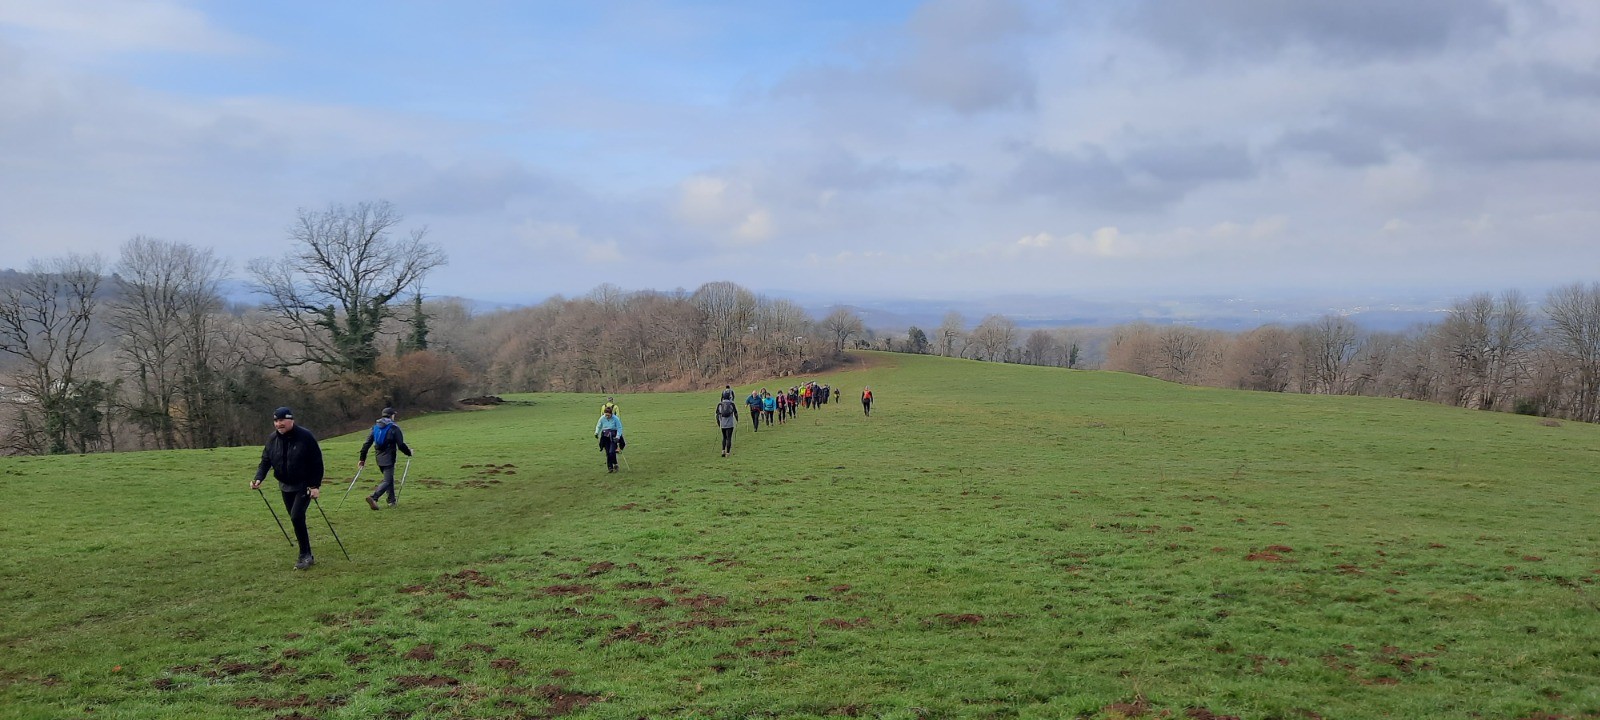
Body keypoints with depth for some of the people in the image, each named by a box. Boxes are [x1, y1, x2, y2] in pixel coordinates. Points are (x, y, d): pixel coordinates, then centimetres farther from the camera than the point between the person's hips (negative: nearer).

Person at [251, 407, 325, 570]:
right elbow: (265, 461, 2)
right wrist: (259, 478, -17)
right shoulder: (273, 440, -1)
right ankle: (307, 556, 19)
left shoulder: (305, 437, -16)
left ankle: (305, 555, -7)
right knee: (296, 519, 9)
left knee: (296, 517, -18)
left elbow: (317, 462, -13)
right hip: (286, 486, 6)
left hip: (304, 486, -6)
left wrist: (315, 486, -16)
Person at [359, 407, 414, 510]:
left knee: (389, 478, 22)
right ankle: (373, 497, -25)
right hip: (389, 458, -7)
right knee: (387, 481, -6)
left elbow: (367, 444, 7)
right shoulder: (394, 428, -7)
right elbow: (401, 445, -10)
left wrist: (362, 459, 11)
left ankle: (392, 499, 28)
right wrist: (409, 453, 7)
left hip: (379, 458, 7)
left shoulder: (375, 427, 10)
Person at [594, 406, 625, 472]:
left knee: (612, 452, -15)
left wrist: (617, 437, -16)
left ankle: (615, 465, 6)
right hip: (605, 437, 4)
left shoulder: (615, 419, -13)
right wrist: (596, 432, -4)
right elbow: (598, 426, 13)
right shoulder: (602, 418, -3)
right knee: (607, 453, 3)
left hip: (613, 437, -3)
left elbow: (619, 428, -7)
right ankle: (610, 467, 12)